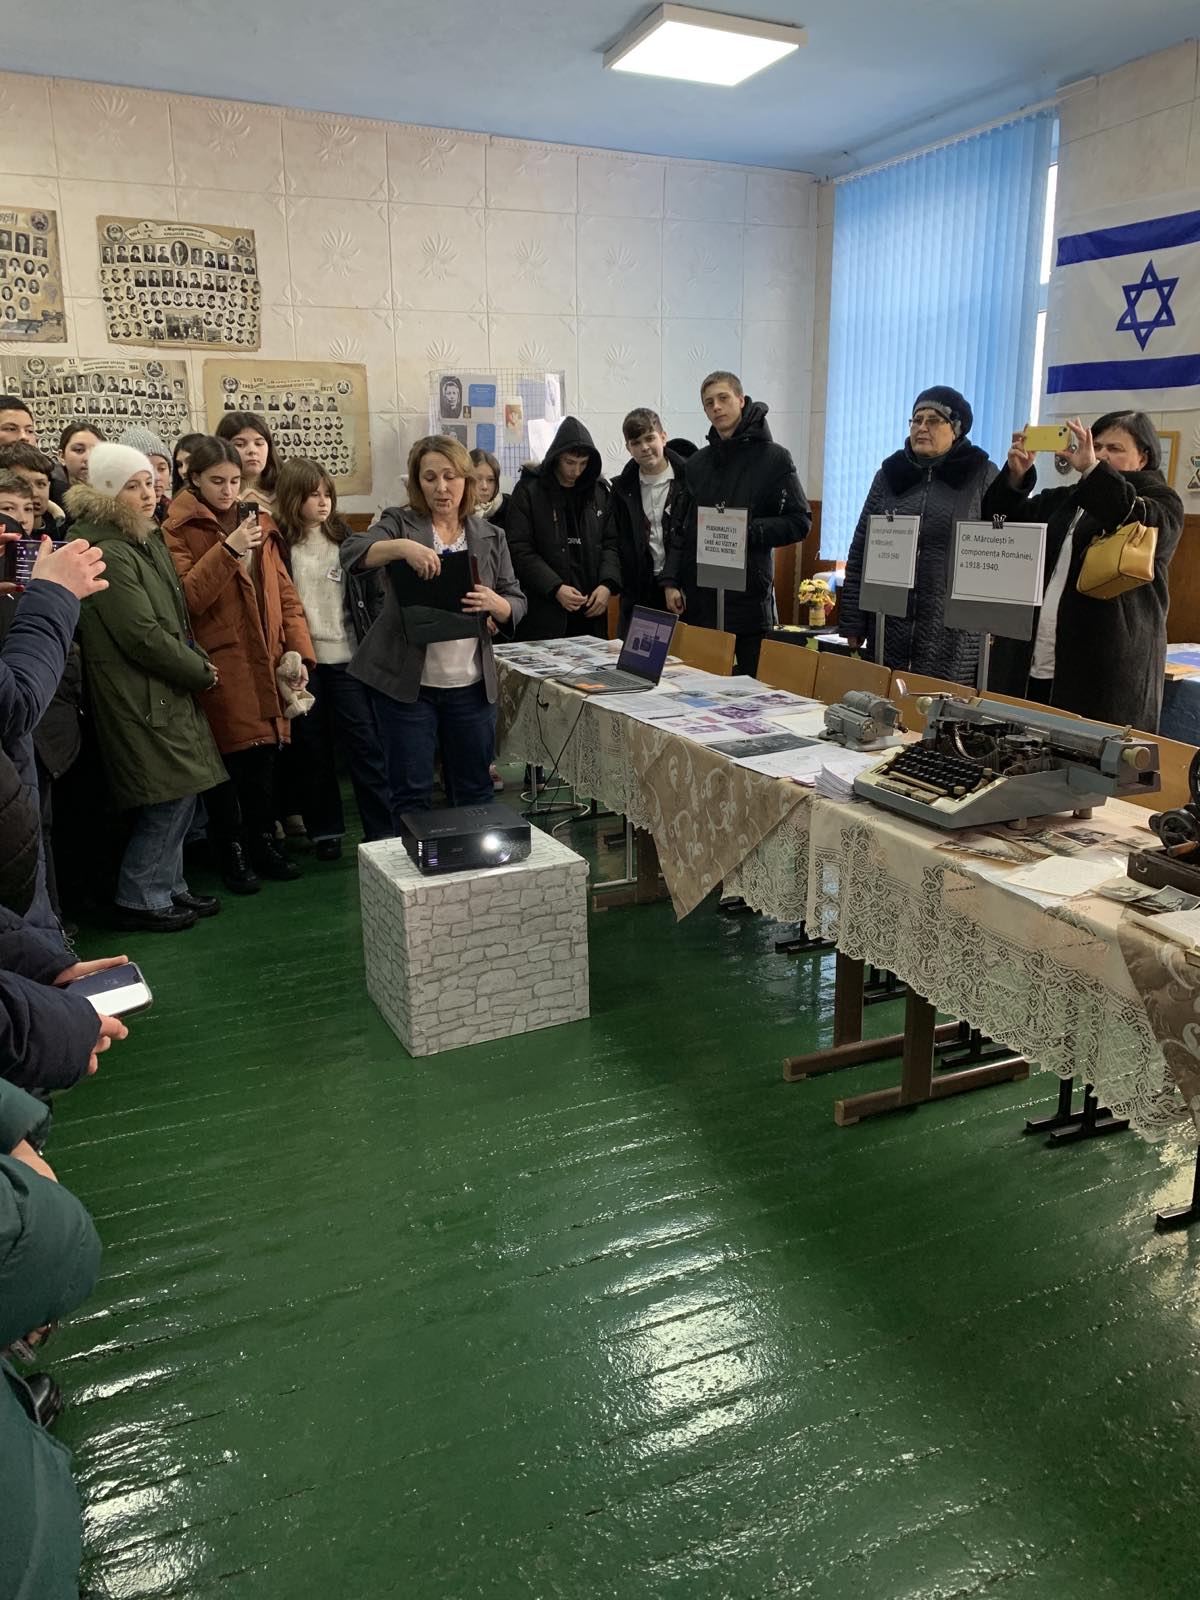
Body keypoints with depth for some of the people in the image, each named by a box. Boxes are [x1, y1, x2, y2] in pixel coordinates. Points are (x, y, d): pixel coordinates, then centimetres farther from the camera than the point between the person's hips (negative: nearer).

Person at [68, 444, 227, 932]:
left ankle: (168, 887, 27)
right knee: (171, 797, -4)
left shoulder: (147, 542, 14)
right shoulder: (107, 553, -17)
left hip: (170, 691, 9)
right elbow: (141, 635, -20)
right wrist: (200, 672, -9)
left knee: (178, 796, 13)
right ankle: (140, 900, 11)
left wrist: (197, 661, 4)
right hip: (141, 698, -9)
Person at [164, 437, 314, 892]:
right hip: (218, 665, -5)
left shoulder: (258, 524, 15)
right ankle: (232, 851, 15)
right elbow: (186, 596, -15)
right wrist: (227, 549, -22)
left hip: (266, 665, 5)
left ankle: (263, 841, 25)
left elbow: (284, 592, 13)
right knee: (228, 761, 1)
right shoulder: (178, 530, -2)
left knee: (264, 757, 10)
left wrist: (298, 650, 3)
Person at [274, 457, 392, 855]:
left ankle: (383, 832, 7)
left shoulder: (345, 539, 6)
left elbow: (373, 594, 8)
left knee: (366, 744, 2)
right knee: (312, 748, 9)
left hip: (348, 657, 1)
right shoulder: (278, 543, -2)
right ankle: (325, 830, 21)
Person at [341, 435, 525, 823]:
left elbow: (517, 605, 6)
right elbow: (352, 554, -18)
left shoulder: (490, 537, 8)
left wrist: (494, 603, -17)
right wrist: (402, 547, -35)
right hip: (406, 684, -2)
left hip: (472, 685, 3)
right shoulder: (400, 523, 0)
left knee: (475, 789, 13)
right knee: (411, 793, 4)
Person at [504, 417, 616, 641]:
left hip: (592, 612, 4)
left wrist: (608, 584, -7)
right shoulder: (529, 490, -1)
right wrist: (555, 588, -16)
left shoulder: (599, 490, 11)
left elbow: (611, 543, 11)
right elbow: (519, 549, -7)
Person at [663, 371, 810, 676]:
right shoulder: (698, 463, 16)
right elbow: (681, 527, 15)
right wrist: (670, 581, 5)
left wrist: (749, 530, -15)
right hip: (699, 599, 4)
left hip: (750, 597, -4)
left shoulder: (774, 458, 0)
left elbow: (800, 522, -4)